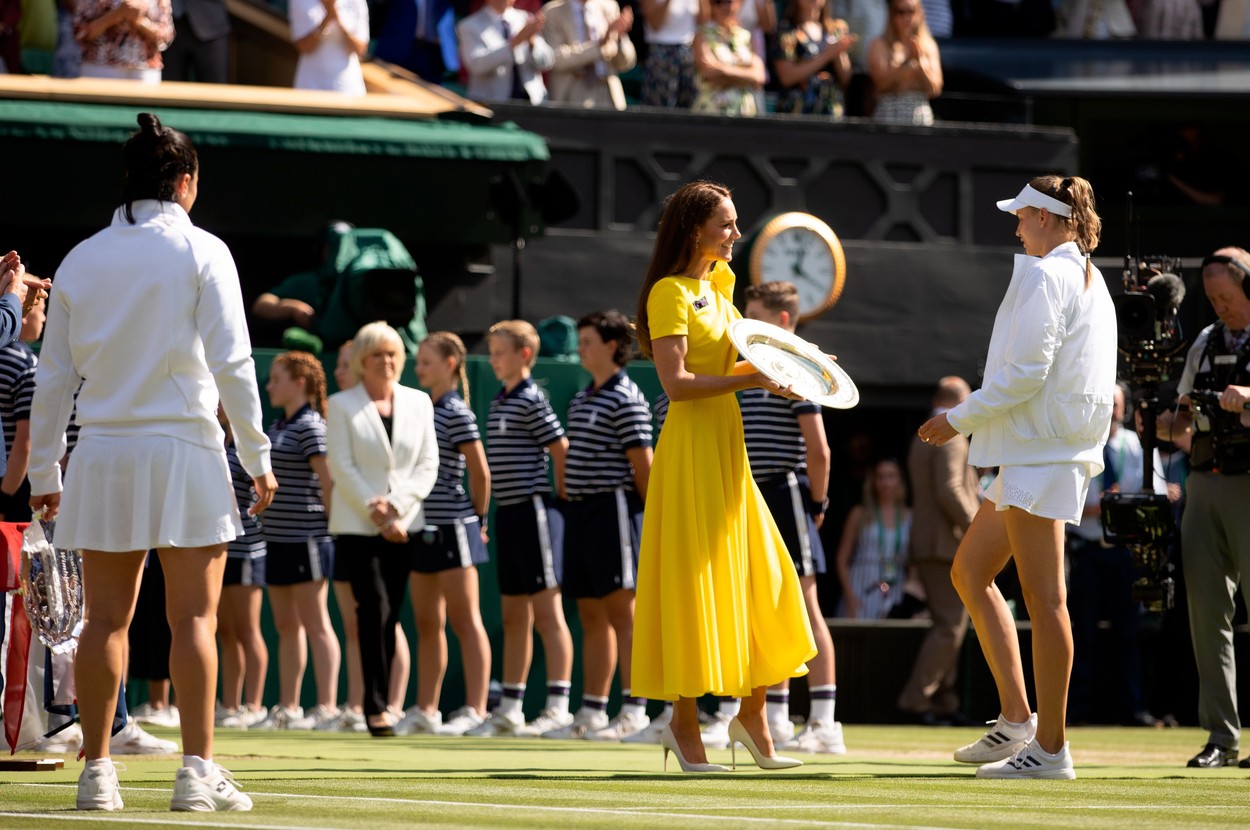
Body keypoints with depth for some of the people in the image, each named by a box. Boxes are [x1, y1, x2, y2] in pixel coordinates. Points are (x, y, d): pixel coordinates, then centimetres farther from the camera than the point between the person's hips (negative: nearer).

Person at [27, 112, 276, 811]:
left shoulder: (81, 261, 8)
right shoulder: (201, 252, -2)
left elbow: (54, 378, 10)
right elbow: (232, 364, -6)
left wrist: (45, 472, 16)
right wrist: (258, 458, -1)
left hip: (102, 454, 3)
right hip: (183, 448, -3)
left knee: (106, 619, 6)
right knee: (194, 617, -2)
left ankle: (97, 772, 5)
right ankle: (199, 772, -6)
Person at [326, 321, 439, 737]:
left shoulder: (419, 403, 10)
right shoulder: (341, 405, 1)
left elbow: (428, 464, 5)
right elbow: (341, 467, -4)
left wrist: (396, 506, -9)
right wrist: (376, 514, -11)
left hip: (404, 525, 3)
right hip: (357, 525, -3)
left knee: (390, 616, 4)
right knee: (375, 607, -16)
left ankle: (380, 702, 10)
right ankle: (375, 706, -17)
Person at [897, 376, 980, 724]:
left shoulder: (922, 439, 20)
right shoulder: (950, 437, -10)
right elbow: (948, 491, -20)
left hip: (924, 545, 10)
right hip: (947, 544, -10)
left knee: (949, 626, 12)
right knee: (950, 626, -10)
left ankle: (944, 701, 11)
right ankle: (915, 698, -15)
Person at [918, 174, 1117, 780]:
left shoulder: (1044, 275, -12)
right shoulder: (1091, 281, 18)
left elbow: (1025, 372, -19)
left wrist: (960, 419, -9)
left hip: (1042, 451, -11)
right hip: (1035, 451, 11)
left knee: (1043, 596, -8)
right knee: (969, 572, 15)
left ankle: (1049, 746, -6)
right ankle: (1016, 718, 14)